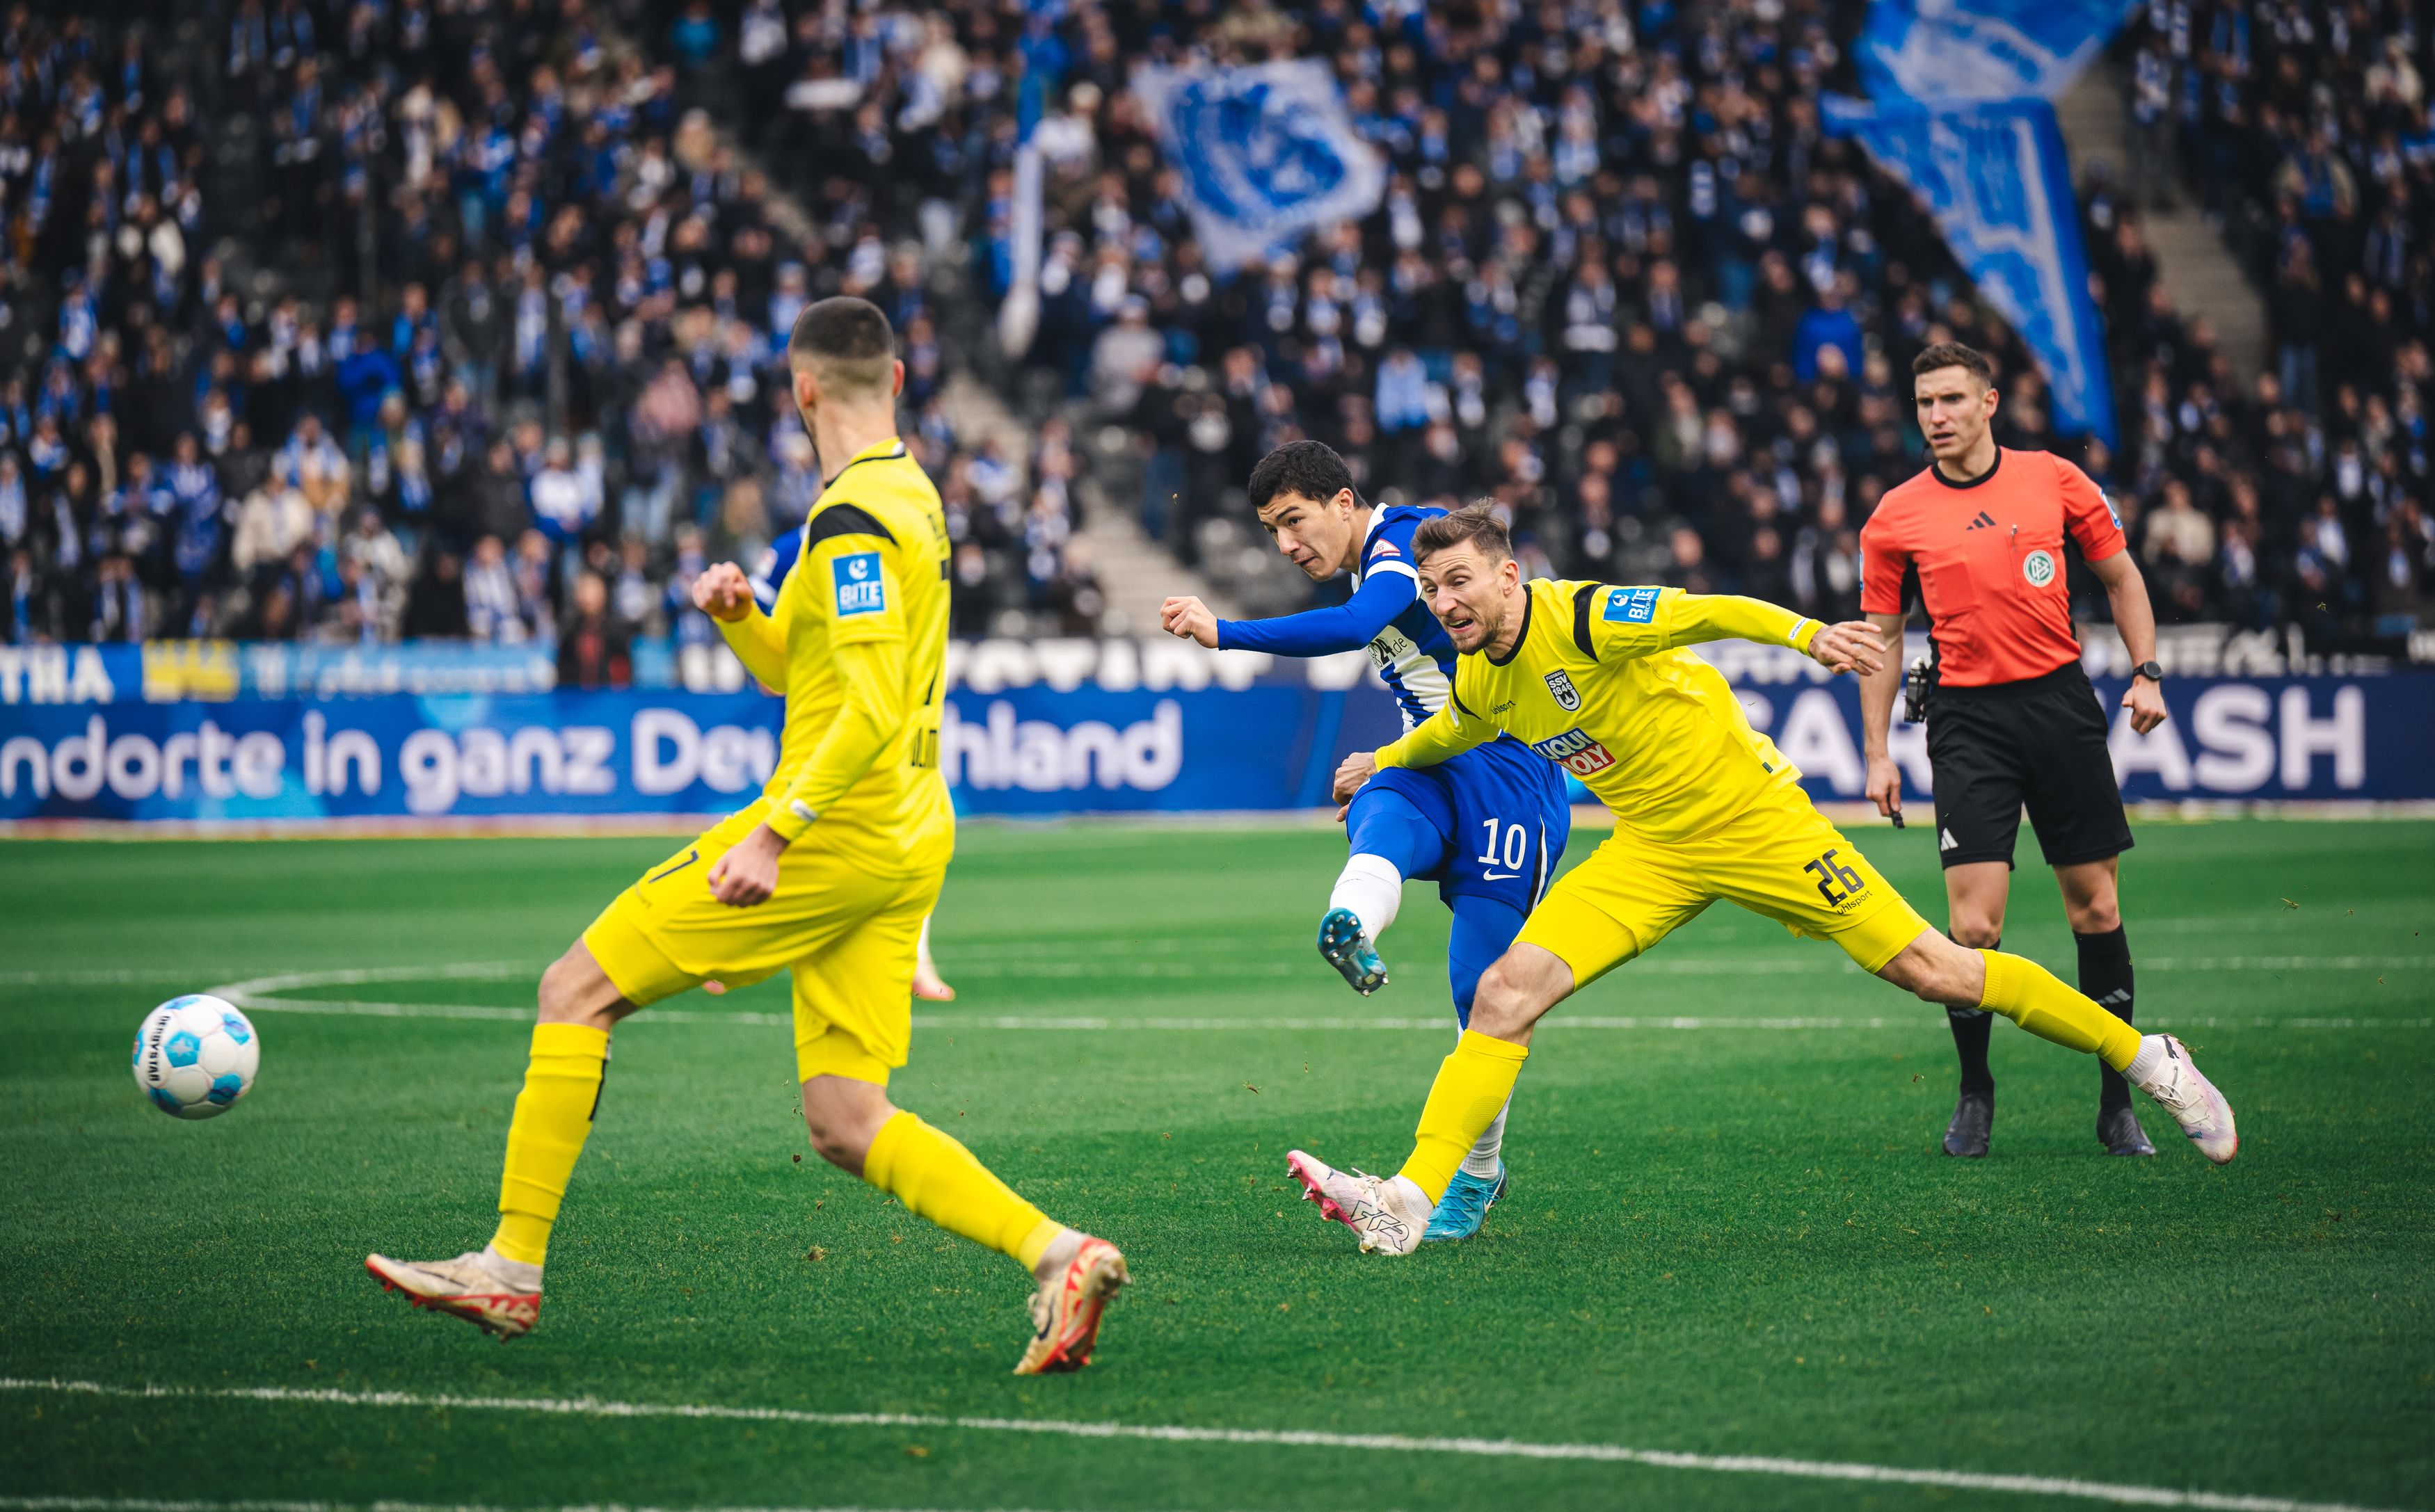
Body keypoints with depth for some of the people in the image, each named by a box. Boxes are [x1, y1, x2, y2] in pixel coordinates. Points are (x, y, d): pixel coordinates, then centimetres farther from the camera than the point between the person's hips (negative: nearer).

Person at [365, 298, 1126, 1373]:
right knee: (846, 1125, 5)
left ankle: (511, 1270, 4)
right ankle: (1057, 1253, -9)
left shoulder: (855, 518, -13)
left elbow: (874, 710, -23)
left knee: (577, 991, 1)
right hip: (903, 848, 9)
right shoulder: (910, 498, 17)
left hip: (833, 836, -9)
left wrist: (774, 832, -26)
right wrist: (740, 616, 8)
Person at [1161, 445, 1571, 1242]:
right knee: (1376, 822, -30)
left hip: (1506, 772, -8)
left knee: (1484, 996, -5)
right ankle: (1352, 928, -64)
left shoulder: (1408, 540, -14)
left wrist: (1223, 632, -42)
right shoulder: (1373, 565, 16)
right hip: (1429, 767, 8)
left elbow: (1352, 627, -34)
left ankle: (1476, 1175, 11)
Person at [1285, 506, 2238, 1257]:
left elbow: (1717, 612, -32)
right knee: (1505, 993, -12)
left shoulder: (1584, 618, -21)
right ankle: (1409, 1204, -14)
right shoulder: (1479, 685, 2)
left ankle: (2144, 1059, 9)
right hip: (1652, 851, 6)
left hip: (1752, 819, -6)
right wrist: (1380, 764, 29)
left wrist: (1808, 634, -48)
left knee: (1933, 972, -7)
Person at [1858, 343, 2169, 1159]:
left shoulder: (2055, 480, 2)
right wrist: (1878, 752, 4)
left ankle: (2117, 1098, 15)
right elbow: (1881, 636, 9)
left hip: (2061, 702, 1)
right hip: (1968, 718, -1)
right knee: (1973, 922, -10)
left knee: (2096, 906, 5)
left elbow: (2122, 577, 13)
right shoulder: (1895, 518, 1)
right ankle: (1974, 1094, 7)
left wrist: (2146, 673, 2)